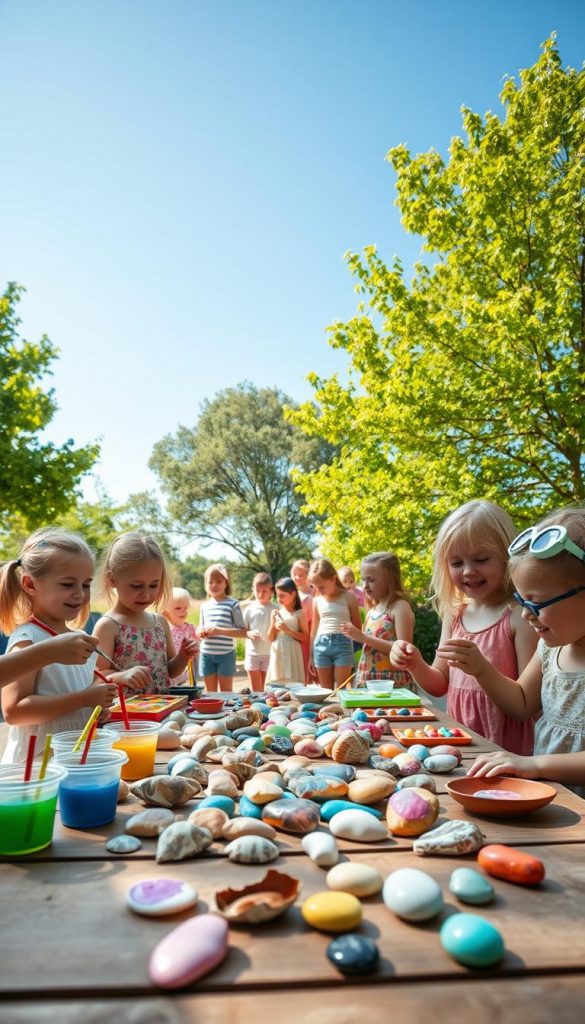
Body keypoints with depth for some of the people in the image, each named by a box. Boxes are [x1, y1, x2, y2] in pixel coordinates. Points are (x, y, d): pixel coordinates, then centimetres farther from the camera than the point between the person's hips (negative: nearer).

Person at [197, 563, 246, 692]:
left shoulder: (232, 604, -5)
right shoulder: (204, 605, 9)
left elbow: (243, 631, -7)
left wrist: (220, 631, -19)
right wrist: (200, 633, -5)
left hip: (226, 654, -4)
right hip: (206, 654, 4)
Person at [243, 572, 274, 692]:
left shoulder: (274, 609, -4)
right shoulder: (249, 609, 2)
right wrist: (249, 633, -16)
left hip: (269, 653, -2)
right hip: (252, 653, 2)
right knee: (255, 691, 10)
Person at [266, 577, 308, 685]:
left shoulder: (299, 613, -1)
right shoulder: (275, 612, 8)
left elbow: (305, 637, -8)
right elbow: (270, 638, 9)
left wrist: (287, 630, -14)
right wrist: (273, 623, -6)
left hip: (292, 653, -4)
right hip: (277, 653, 4)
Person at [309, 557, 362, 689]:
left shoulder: (348, 597, -1)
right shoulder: (317, 600, 8)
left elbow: (358, 626, 5)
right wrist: (310, 655, 14)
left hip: (342, 643, -3)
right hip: (321, 645, 3)